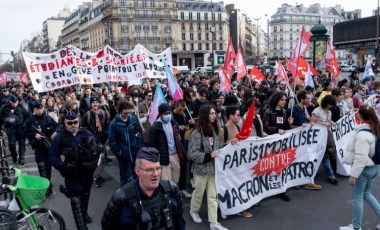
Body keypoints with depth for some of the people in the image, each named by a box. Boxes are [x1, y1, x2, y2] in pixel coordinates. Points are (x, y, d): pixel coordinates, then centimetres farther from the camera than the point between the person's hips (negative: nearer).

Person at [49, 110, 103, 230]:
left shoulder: (86, 133, -3)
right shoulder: (59, 138, -9)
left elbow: (98, 147, 3)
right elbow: (52, 156, -6)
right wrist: (63, 165, -22)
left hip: (88, 172, 4)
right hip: (72, 175, -4)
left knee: (86, 195, 24)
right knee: (76, 200, -9)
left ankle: (84, 214, 49)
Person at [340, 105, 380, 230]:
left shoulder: (362, 134, -24)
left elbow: (360, 158, -26)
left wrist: (353, 174, -21)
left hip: (364, 169, -9)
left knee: (357, 198, 6)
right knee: (366, 194, 24)